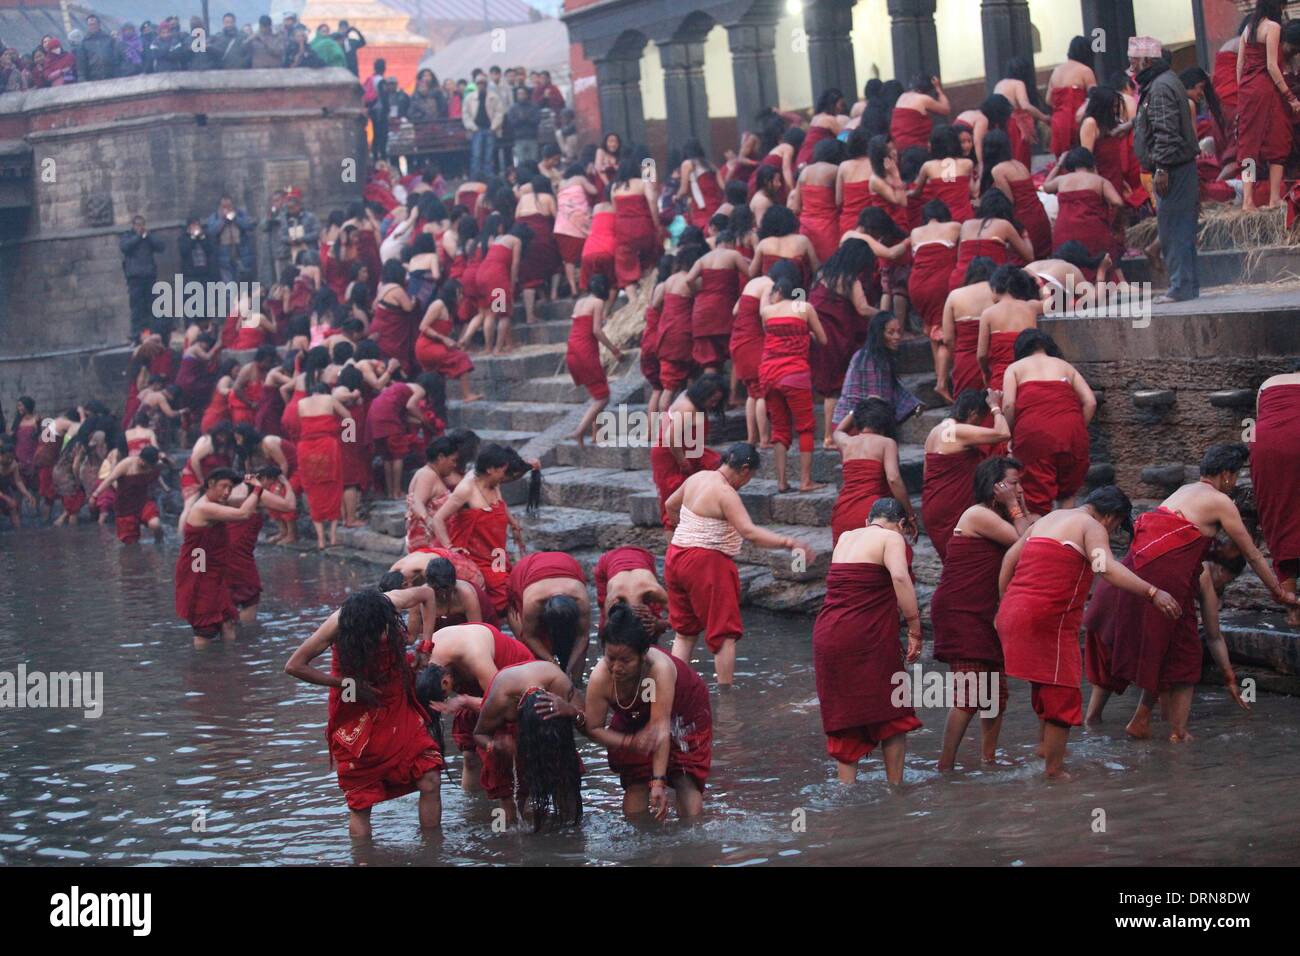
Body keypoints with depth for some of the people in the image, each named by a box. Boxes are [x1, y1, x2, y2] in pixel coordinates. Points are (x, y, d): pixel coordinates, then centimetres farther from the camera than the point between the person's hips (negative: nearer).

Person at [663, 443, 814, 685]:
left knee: (685, 631, 19)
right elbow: (749, 532, -29)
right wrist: (789, 543, -29)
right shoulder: (725, 493, -18)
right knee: (724, 633, 1)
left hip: (676, 556, 8)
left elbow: (670, 505, 24)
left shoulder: (696, 478, 7)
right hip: (706, 564, -8)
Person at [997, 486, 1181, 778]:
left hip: (1012, 612, 9)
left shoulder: (1048, 519, 22)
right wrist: (1152, 592, -30)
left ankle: (1045, 745, 35)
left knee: (1045, 685, 26)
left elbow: (1010, 557, 22)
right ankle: (1054, 769, 5)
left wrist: (1003, 603, 27)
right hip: (1049, 619, -8)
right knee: (1063, 694, 2)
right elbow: (1105, 567, -24)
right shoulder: (1092, 527, -4)